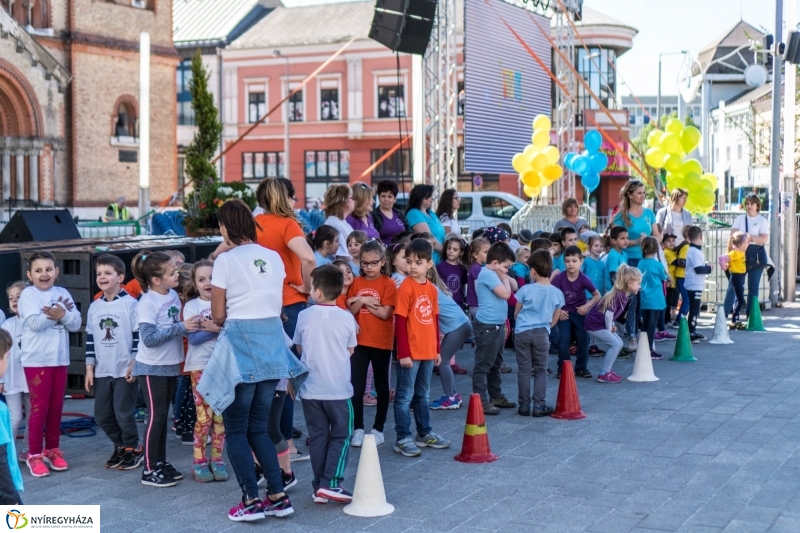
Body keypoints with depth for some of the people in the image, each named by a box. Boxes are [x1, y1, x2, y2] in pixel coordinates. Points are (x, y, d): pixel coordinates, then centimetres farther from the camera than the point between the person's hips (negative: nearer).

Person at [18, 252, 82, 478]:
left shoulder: (63, 293, 7)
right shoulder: (28, 294, -6)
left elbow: (76, 324, 0)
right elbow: (34, 323, -20)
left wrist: (63, 314, -18)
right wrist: (54, 315, -16)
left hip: (60, 359, 5)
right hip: (36, 360, -4)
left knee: (56, 407, 11)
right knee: (39, 407, -1)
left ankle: (52, 449, 24)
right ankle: (35, 454, 8)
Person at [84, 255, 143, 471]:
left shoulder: (130, 304, -7)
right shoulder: (94, 307, 9)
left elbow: (139, 336, -7)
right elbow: (90, 338, 13)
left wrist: (134, 364, -11)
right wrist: (89, 368, 10)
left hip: (125, 371, -6)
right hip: (102, 372, 6)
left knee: (123, 413, -3)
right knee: (102, 415, 9)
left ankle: (134, 450, 15)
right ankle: (120, 447, 27)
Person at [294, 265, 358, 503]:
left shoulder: (304, 316, -6)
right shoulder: (346, 318, -8)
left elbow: (299, 348, 6)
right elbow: (350, 350, 4)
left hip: (311, 389, 2)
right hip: (339, 389, -1)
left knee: (317, 436, 10)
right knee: (341, 435, 9)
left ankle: (319, 487, 12)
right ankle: (331, 483, -3)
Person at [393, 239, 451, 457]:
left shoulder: (432, 288, 7)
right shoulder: (406, 287, -12)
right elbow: (400, 322, -14)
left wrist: (437, 349, 15)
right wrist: (403, 353, -16)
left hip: (428, 352, 7)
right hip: (410, 353, -7)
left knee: (423, 395, 18)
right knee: (405, 396, 0)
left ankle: (424, 433, 29)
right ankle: (403, 438, 6)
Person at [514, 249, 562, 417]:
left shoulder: (525, 290, -6)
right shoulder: (557, 293, 0)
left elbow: (516, 313, 7)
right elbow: (555, 319, 10)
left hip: (522, 332, -1)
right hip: (542, 334, 1)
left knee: (524, 370, 5)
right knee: (541, 371, 9)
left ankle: (524, 405, 9)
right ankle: (539, 405, 6)